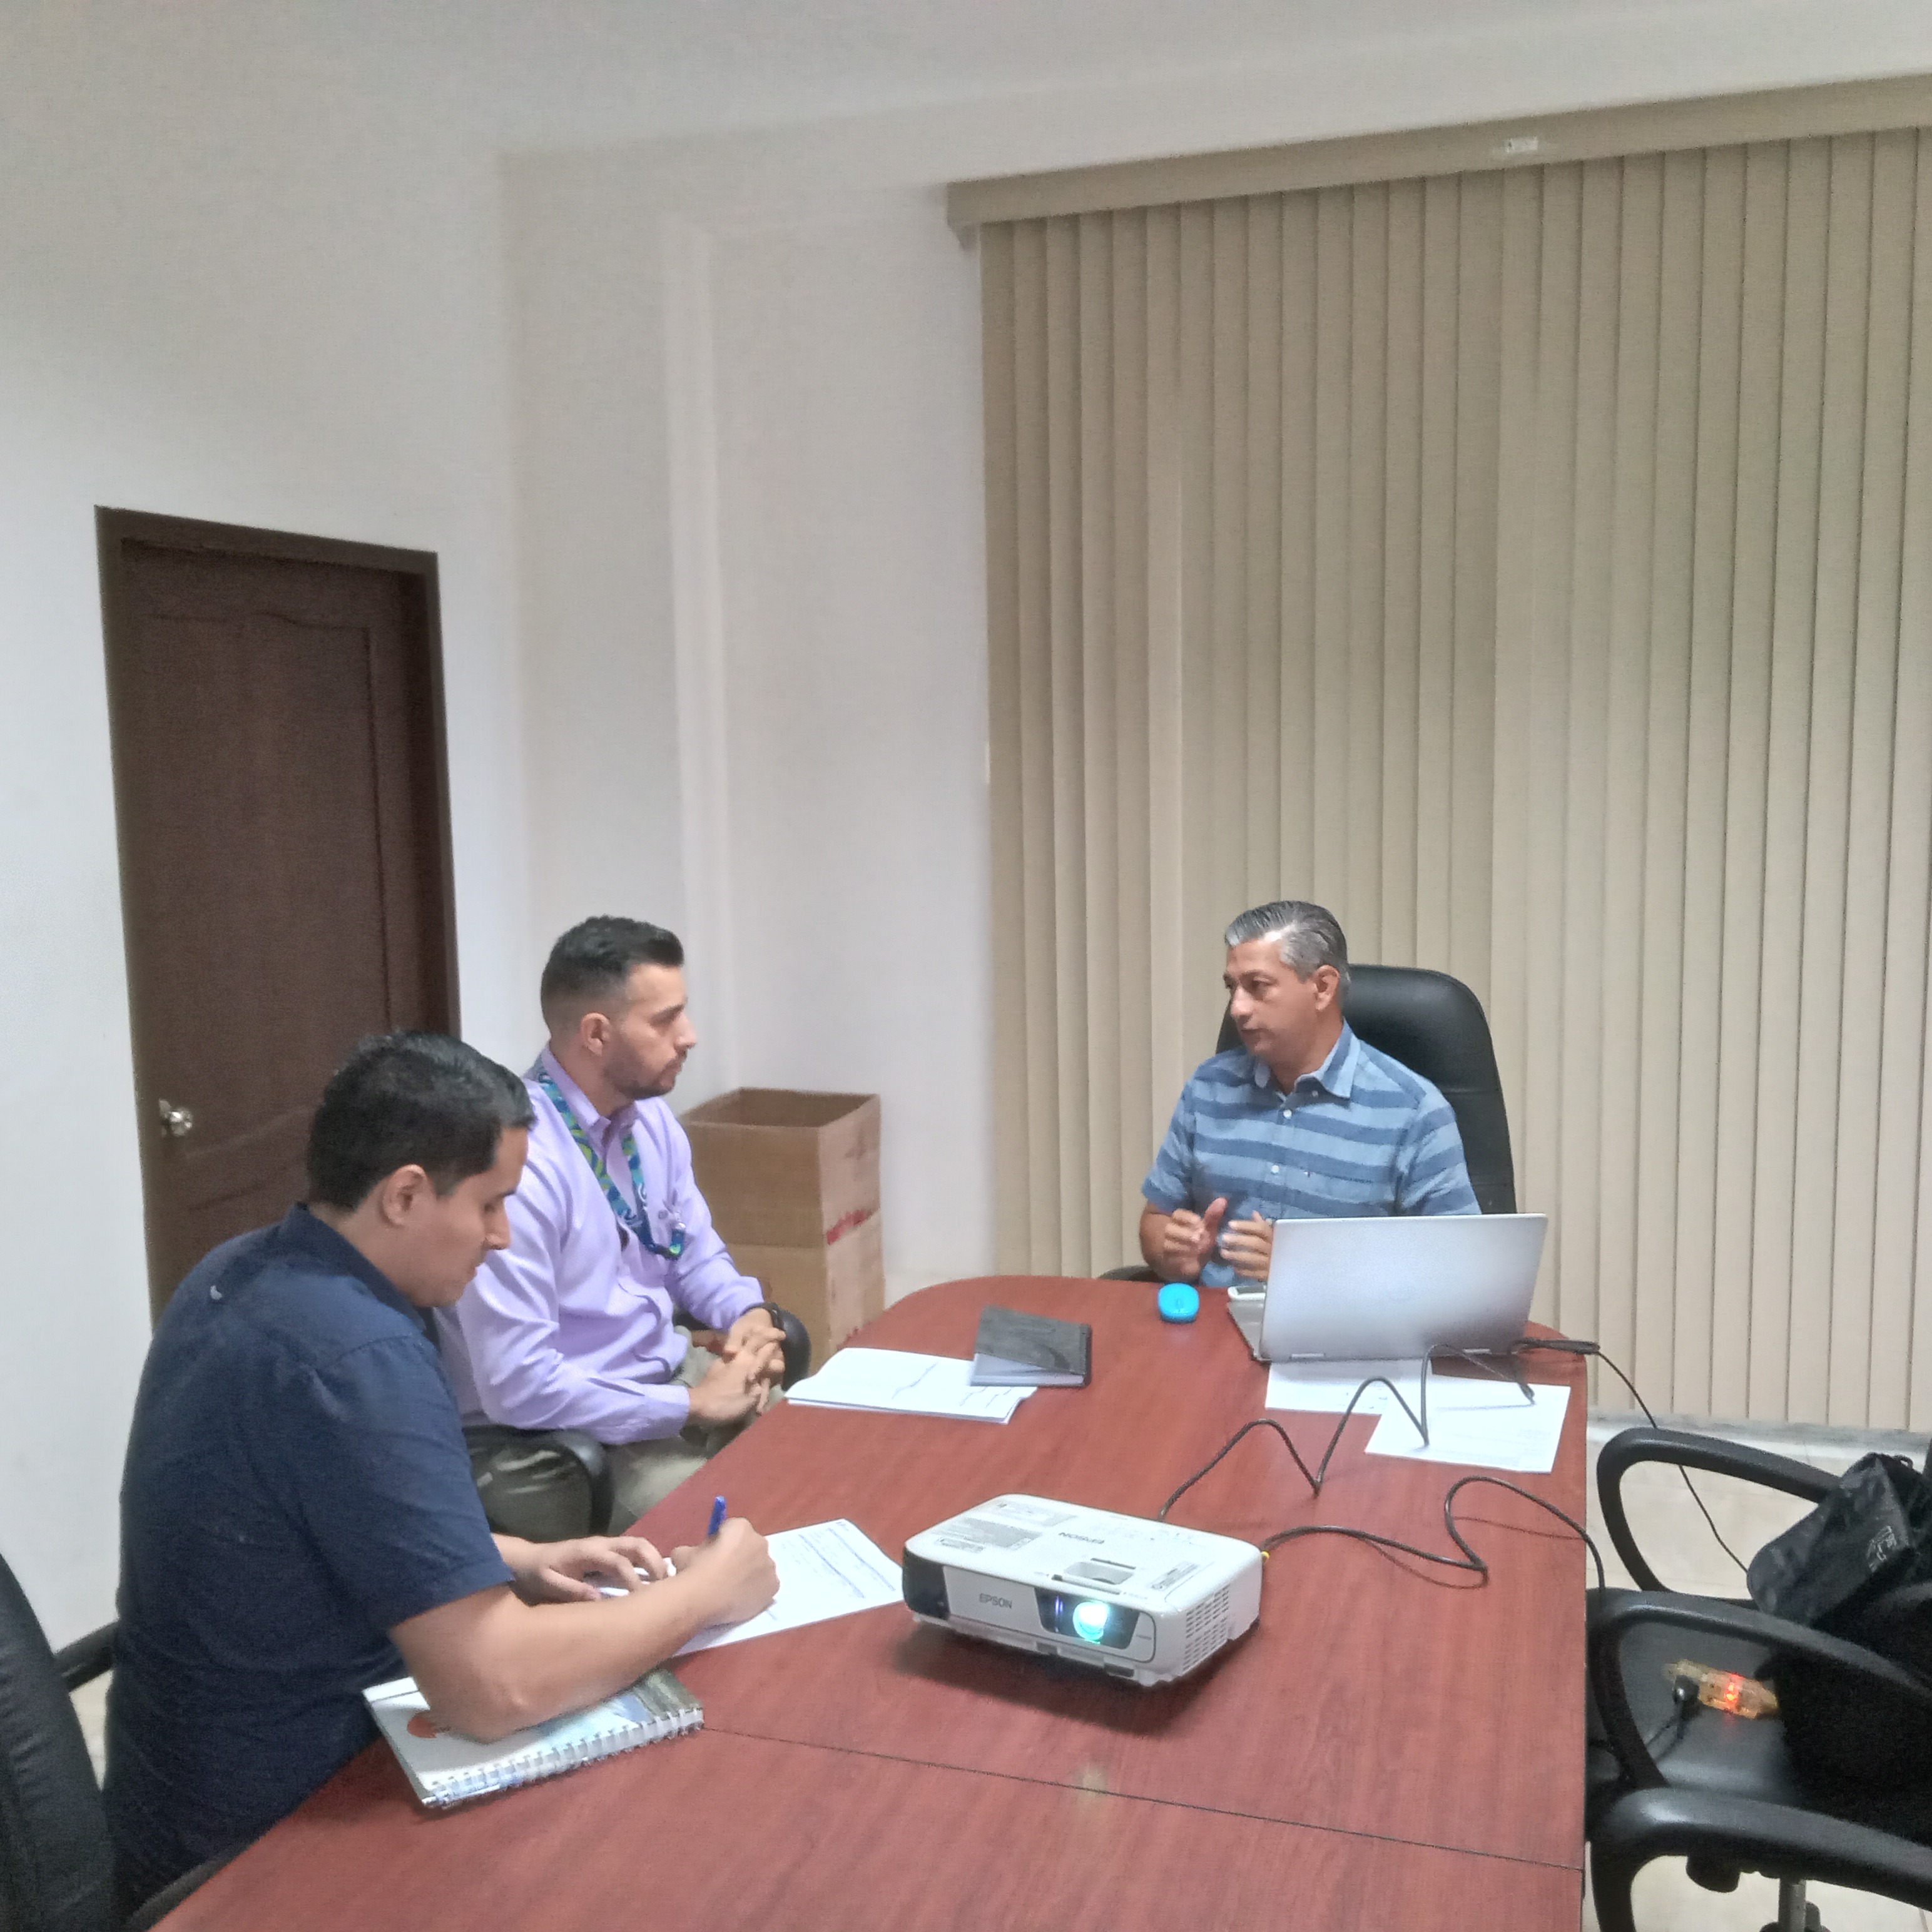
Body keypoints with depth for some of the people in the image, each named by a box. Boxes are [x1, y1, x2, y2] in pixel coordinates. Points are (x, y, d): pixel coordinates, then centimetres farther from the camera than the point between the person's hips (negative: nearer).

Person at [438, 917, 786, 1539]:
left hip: (670, 1375, 8)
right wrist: (693, 1406, -21)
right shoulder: (517, 1160, -26)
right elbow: (517, 1386, -27)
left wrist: (751, 1314, -8)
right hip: (552, 1440, -8)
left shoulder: (650, 1117, 0)